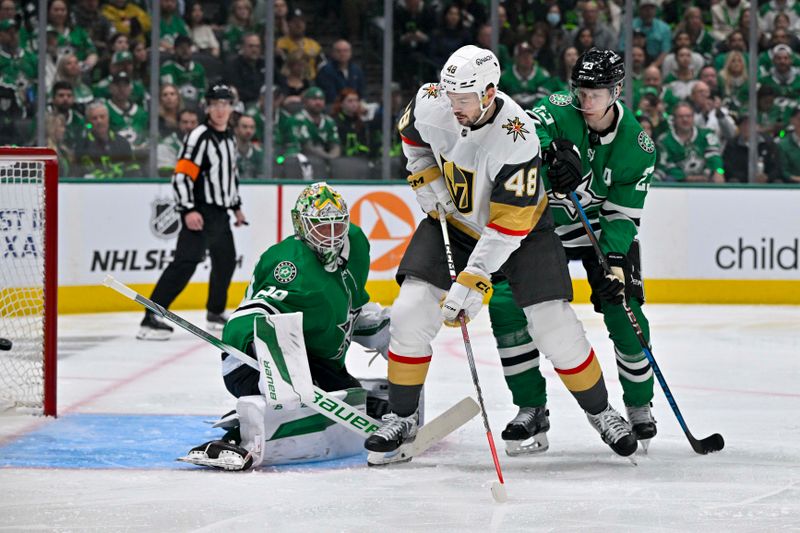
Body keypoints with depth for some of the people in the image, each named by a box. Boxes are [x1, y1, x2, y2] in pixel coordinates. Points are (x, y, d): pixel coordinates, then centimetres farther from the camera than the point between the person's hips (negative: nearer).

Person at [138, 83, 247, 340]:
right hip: (200, 213, -9)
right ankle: (151, 319, -24)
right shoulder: (199, 137, -14)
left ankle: (215, 313, 37)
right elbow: (181, 175, -20)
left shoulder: (229, 138, 14)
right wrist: (188, 210, -26)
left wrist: (236, 207, 28)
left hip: (220, 213, 9)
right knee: (186, 261, -19)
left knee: (226, 261, 18)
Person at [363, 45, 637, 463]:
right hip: (451, 218, 4)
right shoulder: (430, 103, -20)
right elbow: (412, 134, 8)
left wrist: (473, 282, -35)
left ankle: (601, 413, 13)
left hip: (523, 226, -4)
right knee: (410, 314, -11)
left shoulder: (517, 140, -34)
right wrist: (426, 178, -4)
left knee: (555, 328, -9)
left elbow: (508, 224, -33)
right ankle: (400, 419, 4)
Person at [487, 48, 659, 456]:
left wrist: (614, 264, -27)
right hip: (542, 220, 0)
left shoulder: (637, 145, -16)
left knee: (623, 311, -11)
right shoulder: (561, 110, -19)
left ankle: (639, 405, 14)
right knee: (506, 302, -15)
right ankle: (531, 409, -4)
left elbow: (623, 214, -15)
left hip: (603, 226, 0)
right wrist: (552, 152, -55)